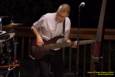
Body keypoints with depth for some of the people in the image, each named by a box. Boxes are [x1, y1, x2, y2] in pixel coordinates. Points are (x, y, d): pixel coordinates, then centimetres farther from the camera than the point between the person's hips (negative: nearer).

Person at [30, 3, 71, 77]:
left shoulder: (67, 22, -2)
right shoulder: (46, 18, -15)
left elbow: (65, 38, 10)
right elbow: (34, 27, 0)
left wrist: (68, 42, -13)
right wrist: (38, 37, -17)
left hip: (57, 51, 4)